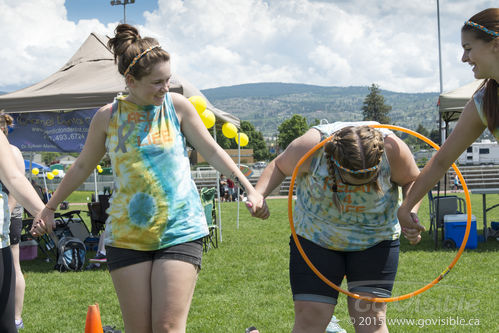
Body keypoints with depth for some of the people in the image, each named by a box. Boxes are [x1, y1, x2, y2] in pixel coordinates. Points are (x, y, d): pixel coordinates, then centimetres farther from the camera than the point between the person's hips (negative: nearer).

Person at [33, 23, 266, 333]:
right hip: (126, 236, 1)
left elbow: (212, 151, 5)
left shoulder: (177, 105, 0)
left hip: (180, 231, -1)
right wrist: (50, 207, 23)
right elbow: (83, 166, 16)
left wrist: (249, 189, -2)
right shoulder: (107, 116, 3)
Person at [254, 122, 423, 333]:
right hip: (316, 237, -1)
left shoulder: (391, 148, -22)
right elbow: (279, 167, -3)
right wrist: (258, 195, -20)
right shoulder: (310, 147, -24)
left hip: (375, 239, 1)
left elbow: (412, 180, -2)